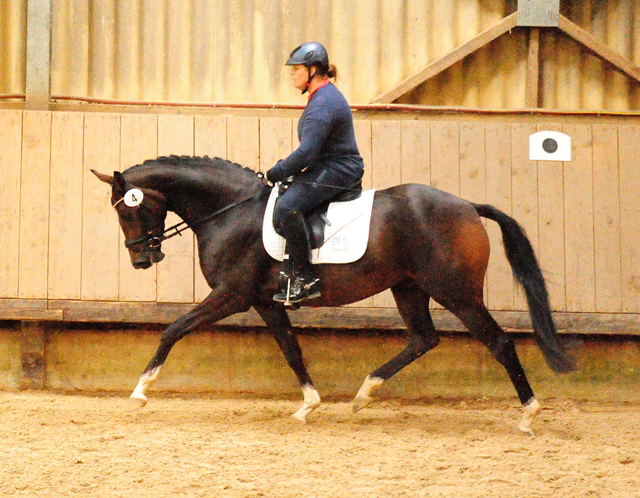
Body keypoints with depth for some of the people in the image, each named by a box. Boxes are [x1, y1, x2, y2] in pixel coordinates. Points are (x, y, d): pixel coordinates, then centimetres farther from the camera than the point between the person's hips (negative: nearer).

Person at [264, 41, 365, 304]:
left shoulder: (322, 105, -19)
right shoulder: (325, 95, 17)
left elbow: (306, 153, -25)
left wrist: (275, 174, -15)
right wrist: (284, 167, 16)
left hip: (337, 171, -12)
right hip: (328, 167, 12)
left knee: (287, 206, -28)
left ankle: (305, 279, -26)